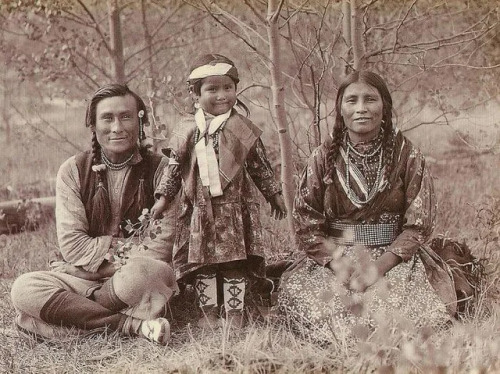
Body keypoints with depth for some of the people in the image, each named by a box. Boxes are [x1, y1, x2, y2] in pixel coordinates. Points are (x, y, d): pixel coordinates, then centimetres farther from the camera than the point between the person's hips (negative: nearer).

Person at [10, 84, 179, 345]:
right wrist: (127, 245, -11)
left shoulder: (159, 169, 0)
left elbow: (162, 245, -7)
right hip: (79, 277, 3)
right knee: (23, 289, -26)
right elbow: (72, 244, -4)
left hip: (133, 277, -2)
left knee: (141, 274, -38)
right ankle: (132, 325, -28)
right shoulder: (73, 171, 4)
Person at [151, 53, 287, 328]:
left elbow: (260, 166, 9)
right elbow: (174, 166, 9)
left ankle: (234, 313, 12)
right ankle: (209, 313, 17)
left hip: (236, 208, -1)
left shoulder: (242, 128, 1)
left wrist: (274, 195, 13)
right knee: (202, 264, 6)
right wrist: (164, 197, 6)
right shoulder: (188, 130, 3)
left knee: (235, 263, 1)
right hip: (199, 210, 1)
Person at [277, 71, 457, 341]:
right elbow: (307, 225, 1)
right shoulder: (323, 158, 3)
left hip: (394, 259, -1)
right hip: (333, 256, 1)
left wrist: (381, 265, -16)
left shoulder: (406, 155, 0)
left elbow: (418, 224, -2)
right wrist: (340, 265, -15)